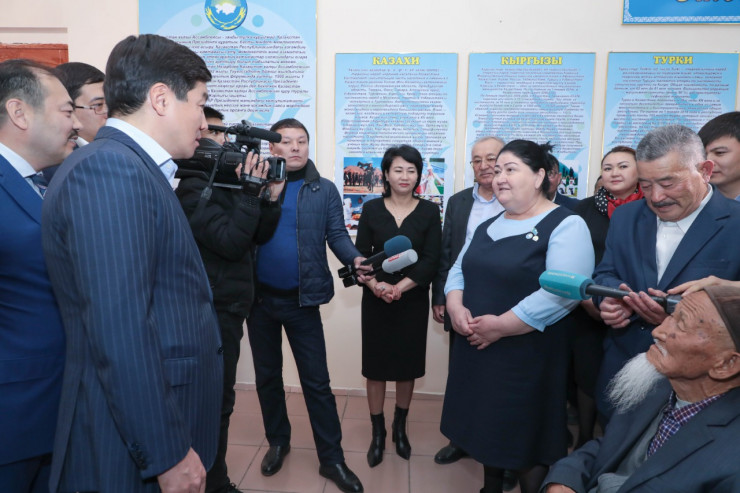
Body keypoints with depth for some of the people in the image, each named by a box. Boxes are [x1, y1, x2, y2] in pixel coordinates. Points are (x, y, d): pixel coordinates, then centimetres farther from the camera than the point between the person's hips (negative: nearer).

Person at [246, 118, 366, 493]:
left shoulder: (324, 190, 0)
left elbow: (337, 235, -5)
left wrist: (356, 259, -25)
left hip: (302, 300, -2)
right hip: (259, 297, 2)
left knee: (316, 381, 5)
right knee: (267, 376, 17)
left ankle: (332, 459, 18)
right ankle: (277, 442, 38)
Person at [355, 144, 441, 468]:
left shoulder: (429, 211, -1)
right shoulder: (371, 210, 1)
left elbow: (431, 260, -7)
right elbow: (360, 256, -2)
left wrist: (400, 287, -19)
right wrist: (377, 286, -20)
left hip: (413, 302, 0)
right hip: (376, 301, 0)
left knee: (407, 366, 11)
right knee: (375, 366, 6)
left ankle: (400, 428, 32)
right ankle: (378, 432, 23)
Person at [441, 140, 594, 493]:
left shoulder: (565, 225, -12)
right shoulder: (487, 226, 11)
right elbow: (459, 270, 11)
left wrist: (501, 325, -23)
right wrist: (456, 308, -9)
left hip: (526, 355, -7)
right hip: (476, 350, 7)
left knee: (525, 438, 9)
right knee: (487, 428, 21)